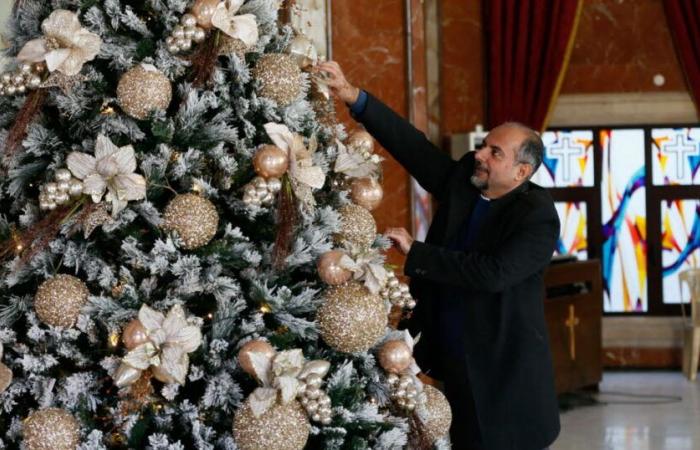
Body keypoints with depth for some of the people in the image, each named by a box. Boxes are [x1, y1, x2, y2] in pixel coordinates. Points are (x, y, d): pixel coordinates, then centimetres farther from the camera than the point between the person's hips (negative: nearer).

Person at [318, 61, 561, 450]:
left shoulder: (539, 218, -14)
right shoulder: (461, 181, 4)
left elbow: (493, 273, -25)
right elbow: (410, 143, 1)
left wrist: (415, 253, -19)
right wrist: (353, 96, -9)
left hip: (504, 370, -6)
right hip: (446, 361, 6)